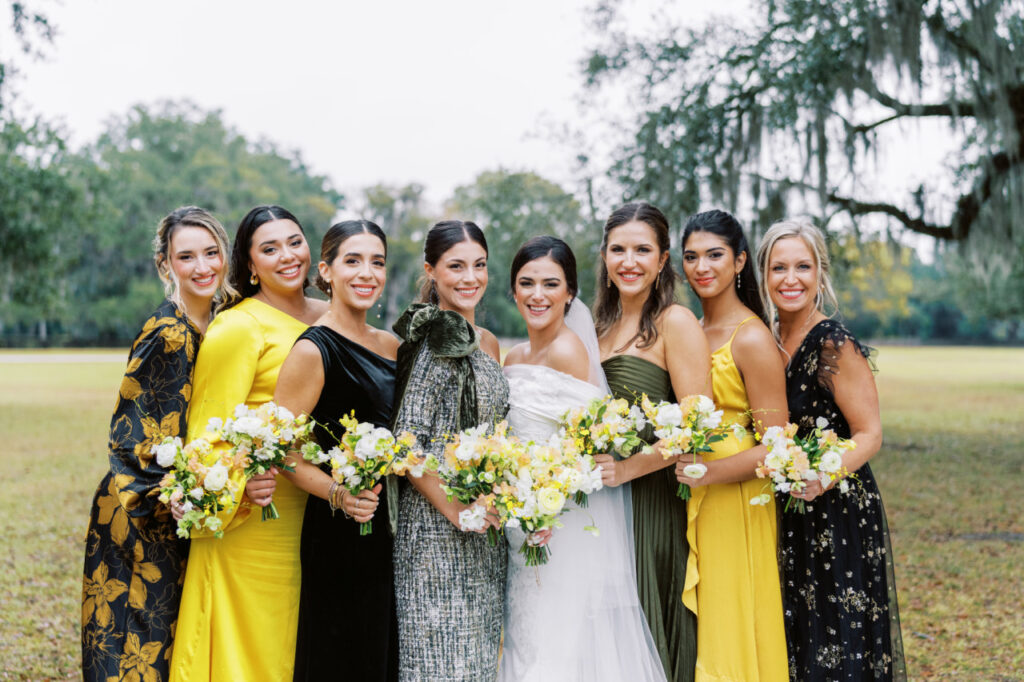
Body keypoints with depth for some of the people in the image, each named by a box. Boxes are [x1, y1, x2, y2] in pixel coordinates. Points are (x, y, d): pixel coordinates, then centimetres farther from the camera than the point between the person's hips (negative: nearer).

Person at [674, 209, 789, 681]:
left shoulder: (751, 338, -12)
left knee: (731, 639, 1)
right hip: (692, 507, 7)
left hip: (735, 506, -7)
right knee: (694, 642, 12)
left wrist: (708, 472, -26)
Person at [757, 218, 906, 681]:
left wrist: (823, 475, -32)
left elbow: (869, 435, -14)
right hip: (787, 520, 7)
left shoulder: (834, 344, -14)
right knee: (794, 643, 14)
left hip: (840, 514, -7)